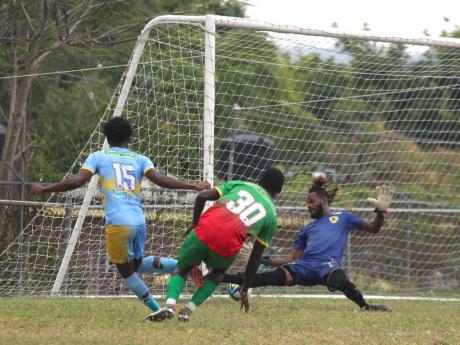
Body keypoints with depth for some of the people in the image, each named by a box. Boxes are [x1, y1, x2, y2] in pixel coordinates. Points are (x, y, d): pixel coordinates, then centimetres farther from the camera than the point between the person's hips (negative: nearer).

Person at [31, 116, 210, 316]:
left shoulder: (98, 157, 9)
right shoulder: (140, 159, 15)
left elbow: (77, 181, -3)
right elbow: (160, 180, -1)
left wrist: (43, 190, 6)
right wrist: (194, 187, 2)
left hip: (117, 223, -4)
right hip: (139, 221, 4)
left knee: (126, 270, 11)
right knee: (136, 264, 25)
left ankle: (156, 310, 5)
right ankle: (181, 265, 2)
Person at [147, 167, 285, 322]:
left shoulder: (239, 185, 23)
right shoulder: (271, 216, 21)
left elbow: (202, 197, 10)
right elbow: (255, 258, 22)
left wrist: (194, 224, 24)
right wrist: (244, 291, 30)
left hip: (203, 232, 0)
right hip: (227, 246, 0)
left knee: (181, 269, 25)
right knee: (218, 272, 34)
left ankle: (170, 304, -5)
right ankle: (188, 310, 15)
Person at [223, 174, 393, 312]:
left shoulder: (342, 218, 23)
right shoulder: (307, 228, 32)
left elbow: (373, 228, 21)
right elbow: (292, 258, 28)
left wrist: (380, 211, 3)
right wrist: (266, 261, 18)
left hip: (328, 265, -3)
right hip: (303, 266, 3)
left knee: (339, 279, -41)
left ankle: (366, 306, -38)